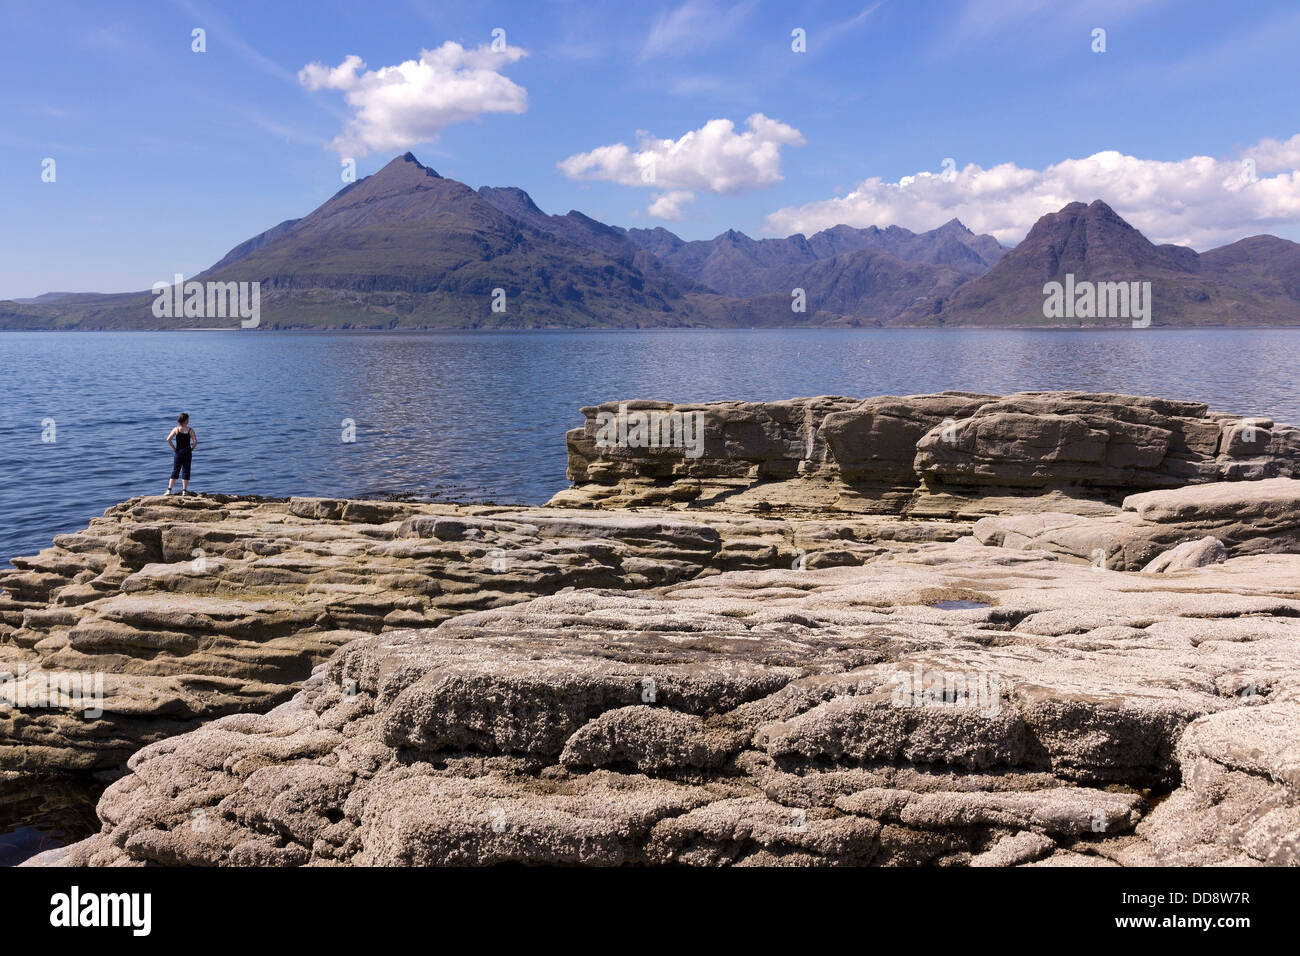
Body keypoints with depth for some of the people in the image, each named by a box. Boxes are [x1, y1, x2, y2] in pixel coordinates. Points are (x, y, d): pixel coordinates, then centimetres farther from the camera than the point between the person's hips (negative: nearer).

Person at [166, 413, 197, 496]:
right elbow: (195, 441, -14)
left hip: (178, 452, 1)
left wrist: (174, 448, -2)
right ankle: (184, 491, 3)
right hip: (187, 452, -1)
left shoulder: (176, 429, -2)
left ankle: (169, 490, 4)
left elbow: (168, 440, -12)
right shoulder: (190, 430, -5)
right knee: (185, 471, 5)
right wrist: (192, 449, 0)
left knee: (175, 471, 9)